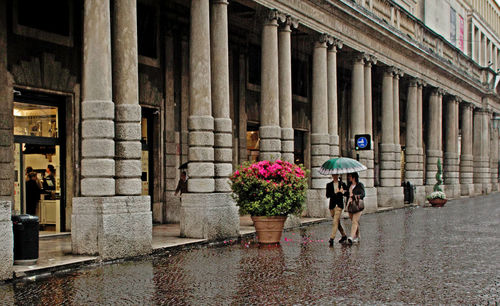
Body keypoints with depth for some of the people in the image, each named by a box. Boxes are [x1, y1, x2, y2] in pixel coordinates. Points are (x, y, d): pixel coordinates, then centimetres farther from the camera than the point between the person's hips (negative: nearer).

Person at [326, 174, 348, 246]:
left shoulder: (342, 184, 4)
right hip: (332, 205, 4)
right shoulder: (329, 185, 8)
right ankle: (344, 236, 27)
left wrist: (342, 192, -12)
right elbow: (327, 195, -2)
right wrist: (335, 193, -14)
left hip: (339, 205, -3)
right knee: (337, 222, 11)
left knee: (335, 222, -15)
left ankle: (332, 238, -20)